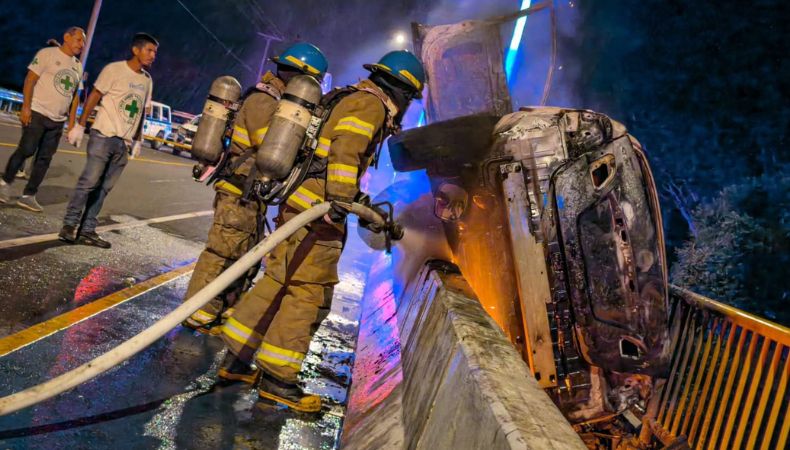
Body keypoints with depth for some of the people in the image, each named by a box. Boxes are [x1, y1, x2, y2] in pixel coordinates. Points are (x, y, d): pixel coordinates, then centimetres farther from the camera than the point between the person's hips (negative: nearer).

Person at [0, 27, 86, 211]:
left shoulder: (78, 66, 15)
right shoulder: (47, 54, -2)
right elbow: (30, 80, -8)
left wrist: (71, 122, 11)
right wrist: (26, 107, -16)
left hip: (58, 120, 5)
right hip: (37, 113, -5)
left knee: (45, 158, 2)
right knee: (26, 150, -8)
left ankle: (28, 195, 8)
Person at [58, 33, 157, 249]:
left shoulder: (147, 80, 13)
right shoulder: (114, 69, -5)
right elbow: (93, 98, -4)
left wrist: (138, 141, 17)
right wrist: (80, 126, -7)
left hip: (124, 143, 5)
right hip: (104, 136, -5)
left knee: (104, 187, 5)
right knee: (89, 182, -8)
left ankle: (88, 229, 9)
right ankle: (69, 225, 2)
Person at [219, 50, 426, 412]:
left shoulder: (348, 99, 25)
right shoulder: (370, 104, -5)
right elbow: (345, 150, -20)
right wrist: (339, 199, -28)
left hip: (299, 203, 10)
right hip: (318, 208, -10)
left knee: (278, 282, 12)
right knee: (309, 291, -5)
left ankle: (237, 360, 18)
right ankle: (277, 378, 1)